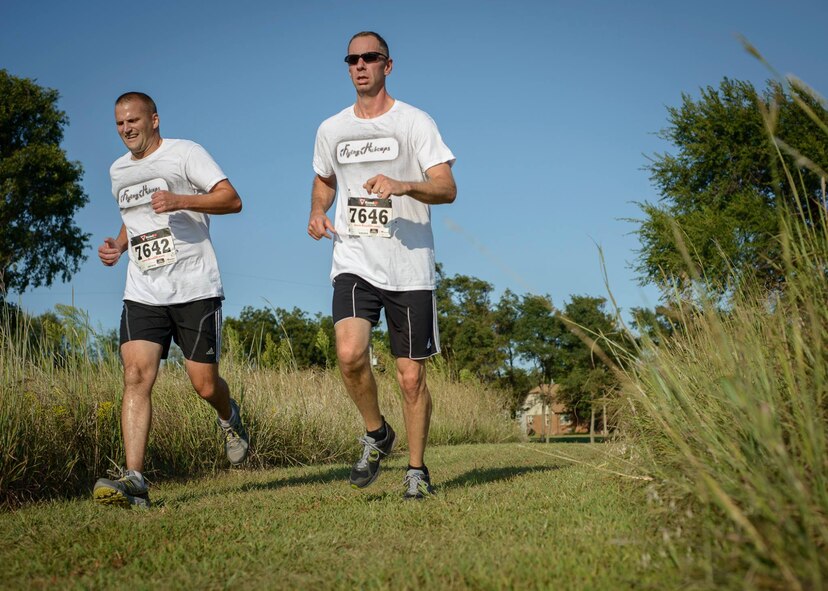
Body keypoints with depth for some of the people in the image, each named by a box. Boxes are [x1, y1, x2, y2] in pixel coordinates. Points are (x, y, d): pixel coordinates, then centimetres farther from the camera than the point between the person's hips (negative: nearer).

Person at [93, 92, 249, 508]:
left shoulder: (184, 153, -1)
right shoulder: (118, 170, 19)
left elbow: (232, 200, -11)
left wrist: (180, 200, -25)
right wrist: (118, 245, 14)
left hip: (196, 290, -4)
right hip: (142, 295, 5)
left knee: (204, 385, -1)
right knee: (136, 376, -14)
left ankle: (229, 418, 37)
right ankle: (133, 480, -19)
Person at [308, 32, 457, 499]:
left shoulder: (415, 122, 1)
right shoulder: (331, 129, 13)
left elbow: (447, 189, -7)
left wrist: (402, 186, -26)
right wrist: (318, 213, 9)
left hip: (410, 268, -2)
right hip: (354, 263, 2)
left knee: (412, 377, 0)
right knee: (350, 354, -21)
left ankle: (417, 469, 20)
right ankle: (377, 434, 6)